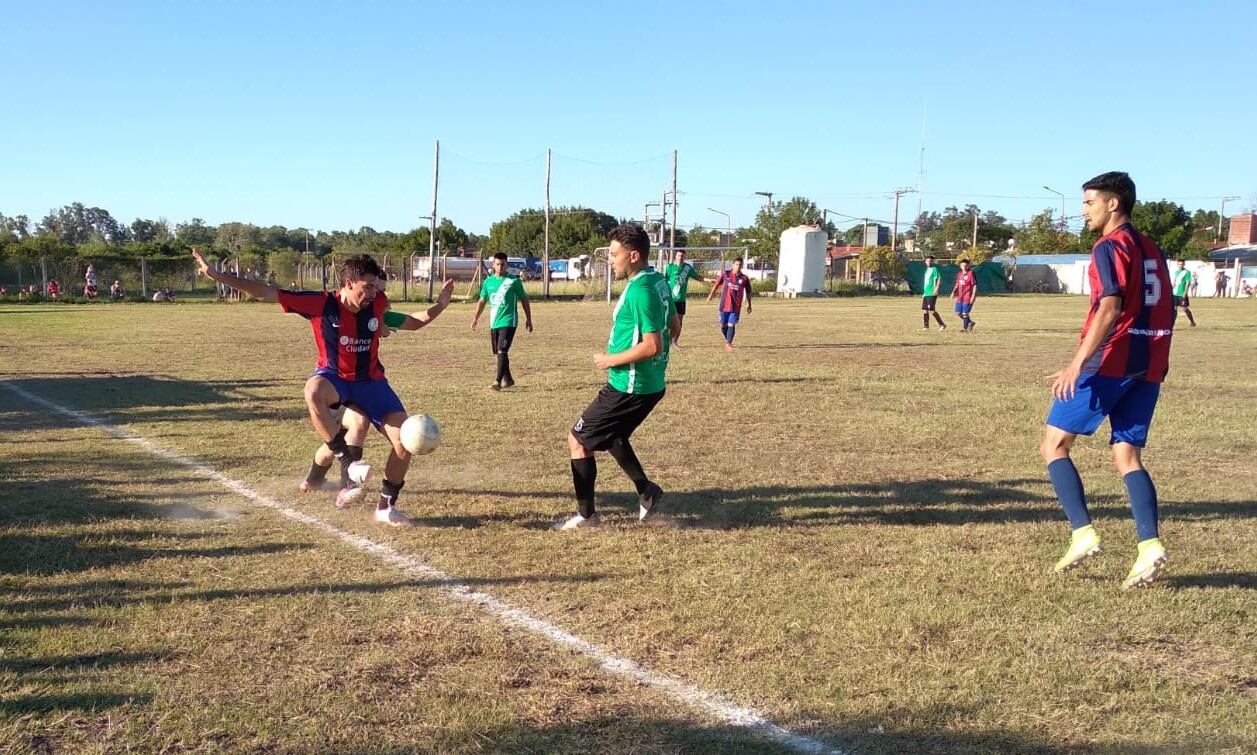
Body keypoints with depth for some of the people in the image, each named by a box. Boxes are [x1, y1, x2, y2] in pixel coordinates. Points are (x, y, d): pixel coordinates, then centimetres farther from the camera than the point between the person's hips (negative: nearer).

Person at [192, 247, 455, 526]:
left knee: (404, 443, -10)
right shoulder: (321, 304, -18)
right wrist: (217, 276, -21)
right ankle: (348, 464, -33)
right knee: (314, 391, -42)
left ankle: (386, 507, 10)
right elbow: (265, 292, -17)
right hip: (335, 377, -3)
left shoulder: (378, 303, -9)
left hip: (371, 381, 3)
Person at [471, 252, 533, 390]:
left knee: (502, 351, -15)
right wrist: (476, 317, 9)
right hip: (494, 322, 5)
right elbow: (482, 301, 18)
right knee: (499, 352, 11)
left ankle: (498, 381, -16)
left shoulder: (514, 281, -4)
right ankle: (507, 379, 26)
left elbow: (524, 300, 3)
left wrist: (528, 319, 2)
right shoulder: (488, 282, 8)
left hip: (508, 322, -5)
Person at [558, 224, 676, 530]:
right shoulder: (659, 282, 6)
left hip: (629, 387, -10)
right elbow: (673, 327, 18)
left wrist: (611, 360, -15)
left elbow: (652, 346, -28)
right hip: (651, 384, 10)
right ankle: (646, 491, 28)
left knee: (578, 439, 2)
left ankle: (585, 515, 10)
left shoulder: (640, 291, -23)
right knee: (610, 434, 29)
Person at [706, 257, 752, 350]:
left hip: (736, 307, -1)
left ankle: (728, 344, 2)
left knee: (731, 325, -8)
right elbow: (717, 284, 11)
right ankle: (727, 340, 32)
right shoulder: (725, 274, 0)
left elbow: (748, 292, 9)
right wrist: (711, 294, 9)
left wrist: (749, 305, 10)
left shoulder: (744, 278, -1)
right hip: (724, 305, 1)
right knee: (723, 326, 7)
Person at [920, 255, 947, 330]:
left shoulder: (934, 269, -7)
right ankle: (925, 326, 14)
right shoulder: (927, 270, 18)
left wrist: (936, 289, -26)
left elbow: (938, 279, -15)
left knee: (931, 310, -11)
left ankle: (942, 325, -4)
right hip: (926, 293, 9)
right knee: (924, 309, 8)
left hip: (932, 293, -9)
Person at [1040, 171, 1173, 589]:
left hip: (1111, 363, -8)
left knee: (1054, 444, 0)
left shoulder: (1110, 247, -8)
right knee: (1127, 457, 8)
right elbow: (1164, 312, 20)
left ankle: (1083, 533, -8)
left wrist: (1078, 362, -25)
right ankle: (1150, 545, -6)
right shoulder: (1152, 250, 18)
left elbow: (1110, 308, -20)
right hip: (1149, 366, 8)